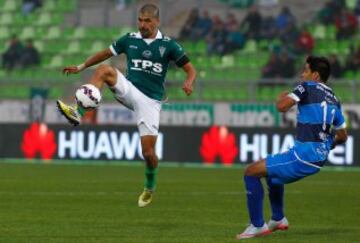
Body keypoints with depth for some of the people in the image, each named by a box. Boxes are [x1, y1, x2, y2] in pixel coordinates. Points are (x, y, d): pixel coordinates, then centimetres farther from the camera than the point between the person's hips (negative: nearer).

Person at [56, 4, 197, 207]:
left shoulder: (168, 45, -2)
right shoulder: (130, 40, 6)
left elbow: (190, 69, -1)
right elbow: (105, 54, 19)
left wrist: (189, 82, -23)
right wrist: (81, 67, 12)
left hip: (151, 100, -2)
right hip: (130, 91, 2)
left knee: (148, 152, -8)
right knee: (105, 70, -26)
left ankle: (150, 186, 24)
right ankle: (78, 112, -38)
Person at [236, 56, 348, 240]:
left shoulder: (308, 87, -7)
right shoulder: (333, 99, 15)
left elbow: (282, 107, -19)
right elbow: (342, 136, 20)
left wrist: (281, 98, 4)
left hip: (304, 154, -9)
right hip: (319, 159, 9)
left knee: (251, 172, -2)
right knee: (271, 170, 34)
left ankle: (257, 226, -1)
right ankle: (278, 219, 40)